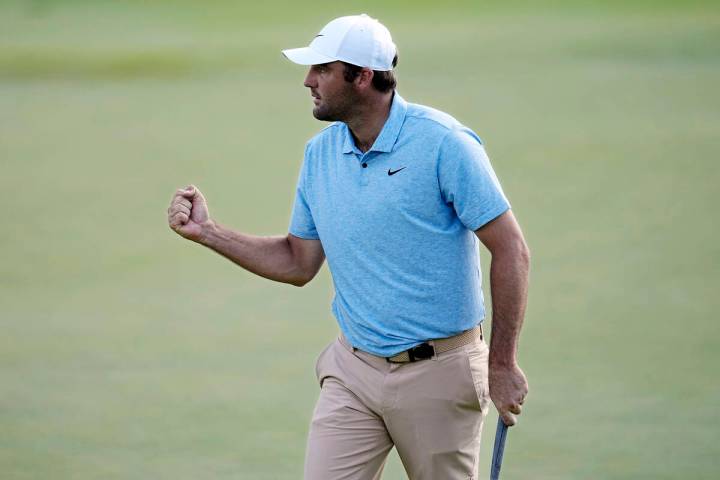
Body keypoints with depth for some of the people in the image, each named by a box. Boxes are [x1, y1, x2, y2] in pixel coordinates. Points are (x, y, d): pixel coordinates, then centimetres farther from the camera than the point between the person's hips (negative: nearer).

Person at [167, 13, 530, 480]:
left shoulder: (443, 143, -14)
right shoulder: (320, 154, 6)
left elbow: (511, 250, -13)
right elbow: (299, 263, 15)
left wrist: (503, 364, -14)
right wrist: (207, 232, 5)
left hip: (438, 372, -5)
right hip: (354, 371, 5)